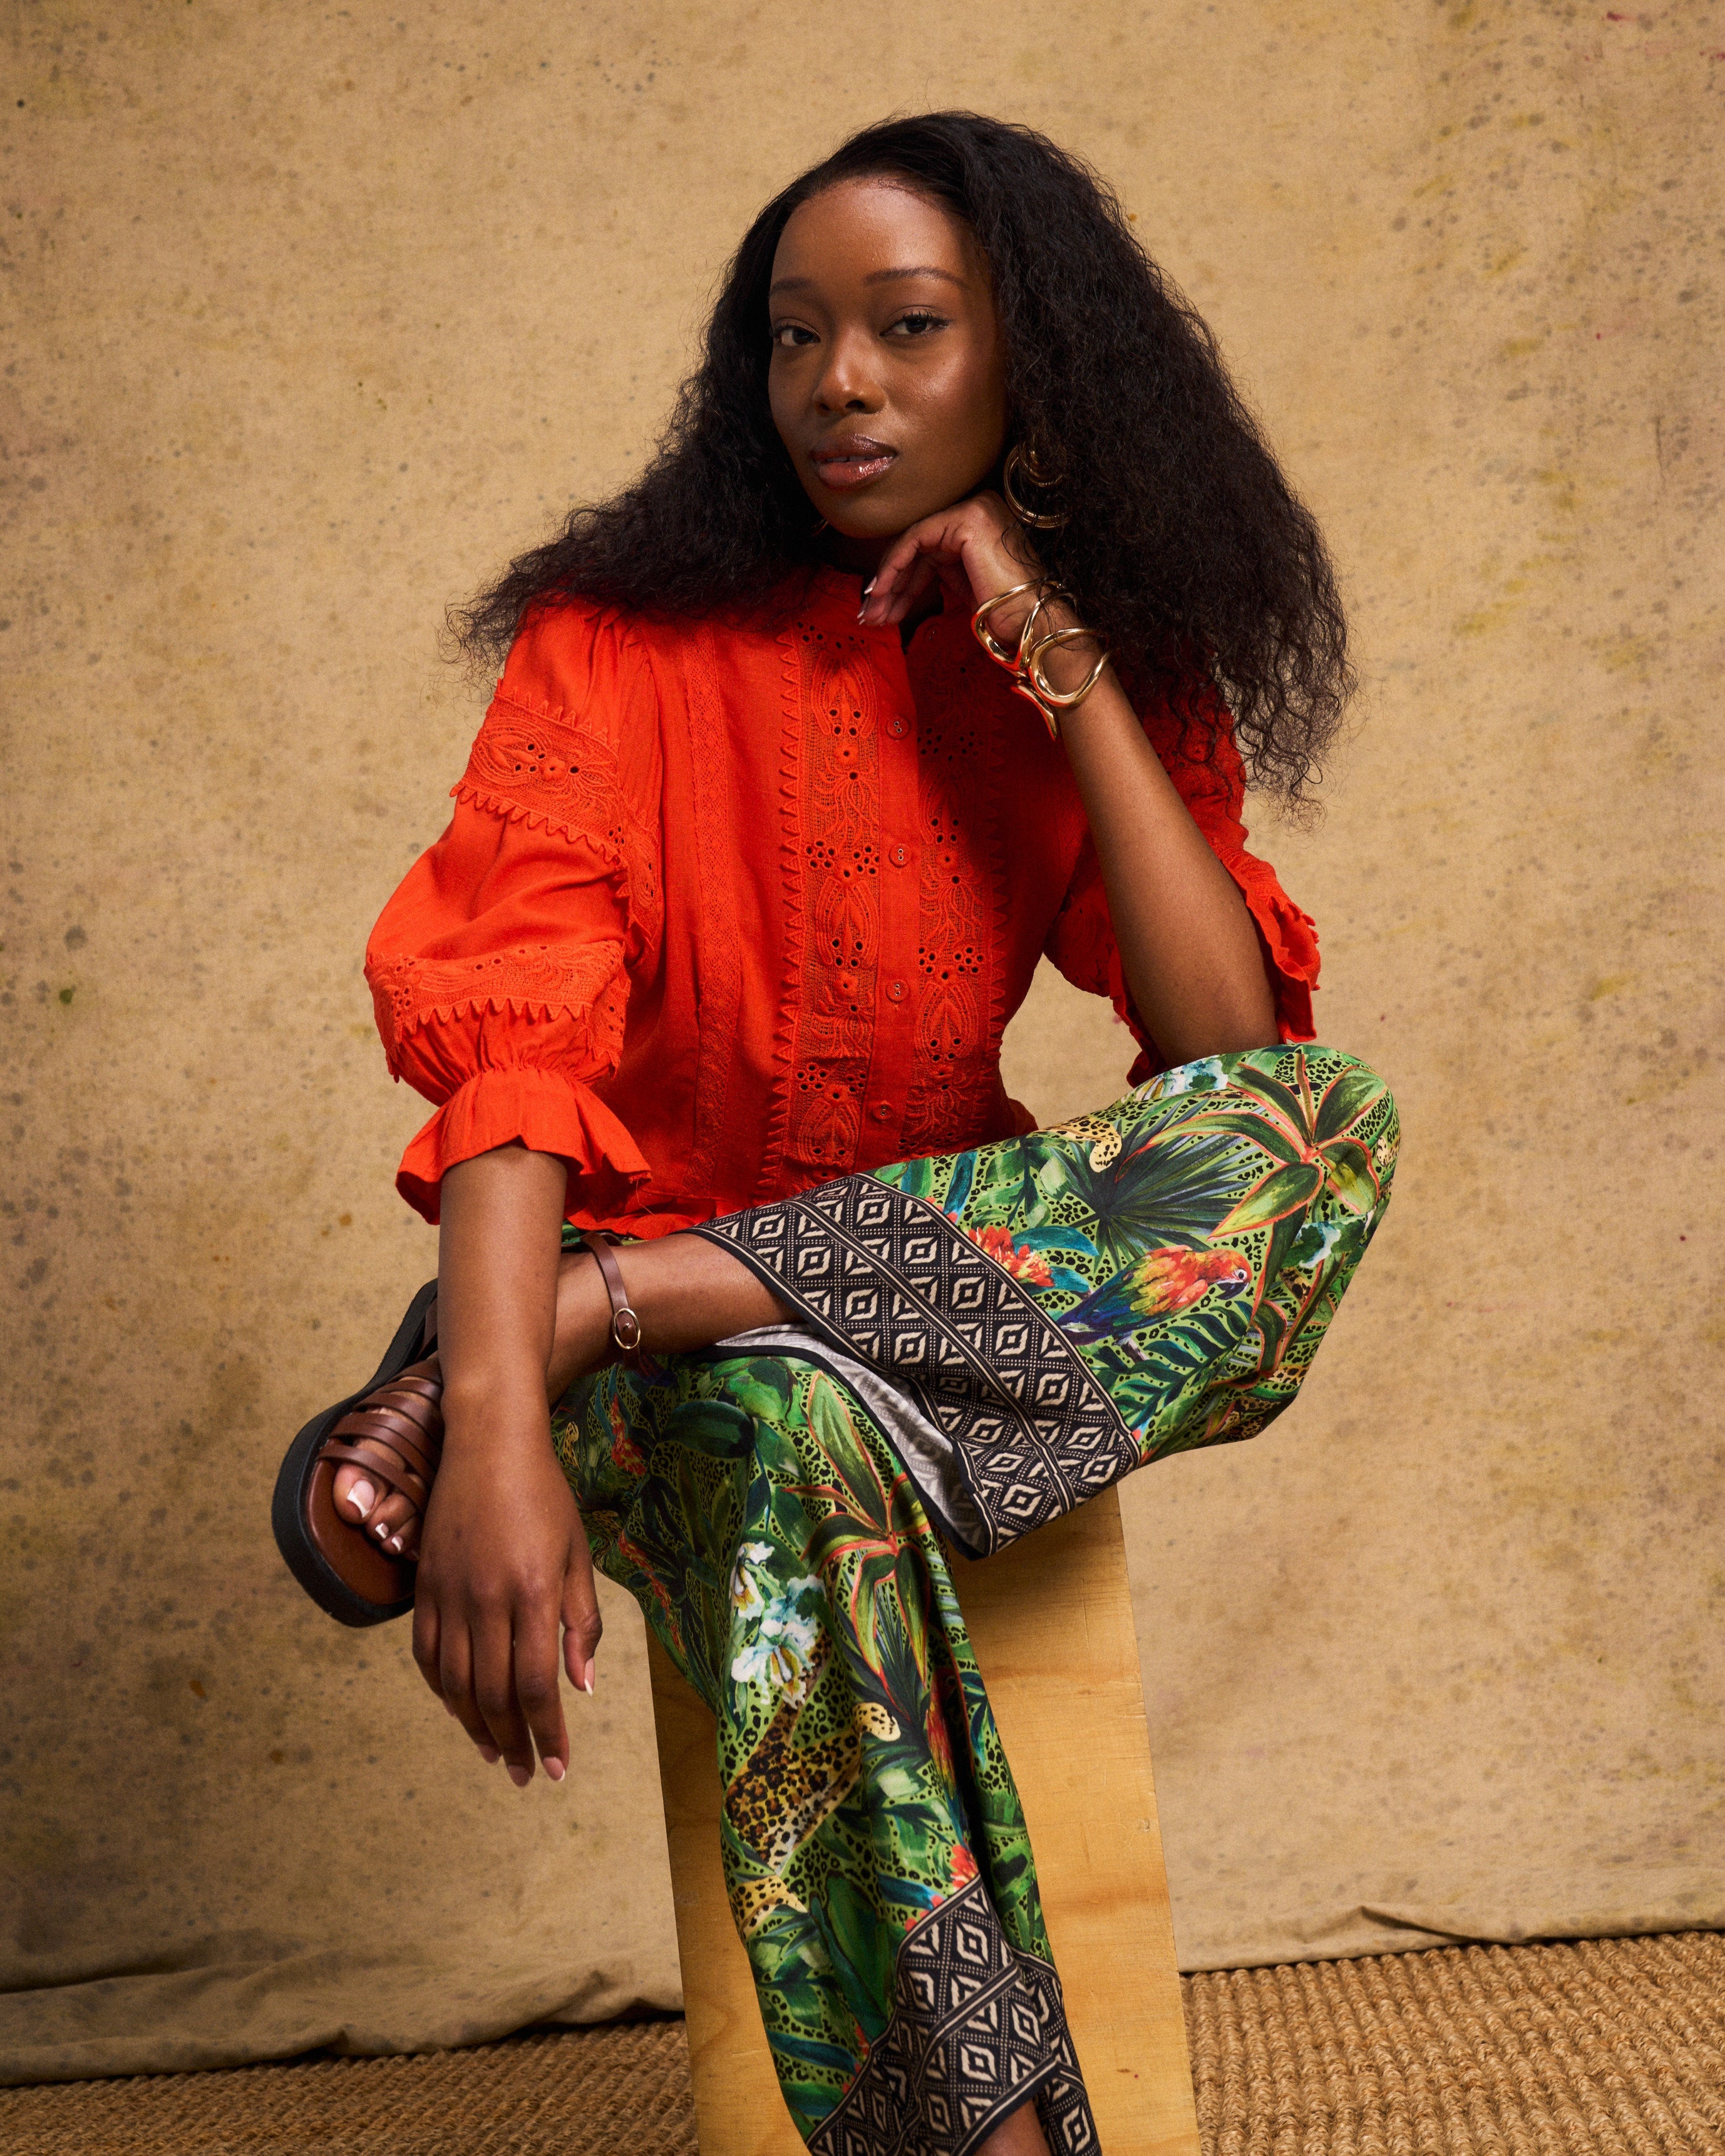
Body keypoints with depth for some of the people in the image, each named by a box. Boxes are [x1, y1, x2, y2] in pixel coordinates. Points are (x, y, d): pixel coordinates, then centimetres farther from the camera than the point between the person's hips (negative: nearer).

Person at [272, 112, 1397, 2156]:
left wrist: (1069, 673, -14)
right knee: (792, 1439, -38)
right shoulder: (629, 641, -6)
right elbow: (505, 1036, -20)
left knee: (1333, 1124, -25)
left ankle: (584, 1317, -29)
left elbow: (1234, 1055, -10)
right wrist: (494, 1426, -37)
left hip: (951, 1257, 3)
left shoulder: (1121, 679, 4)